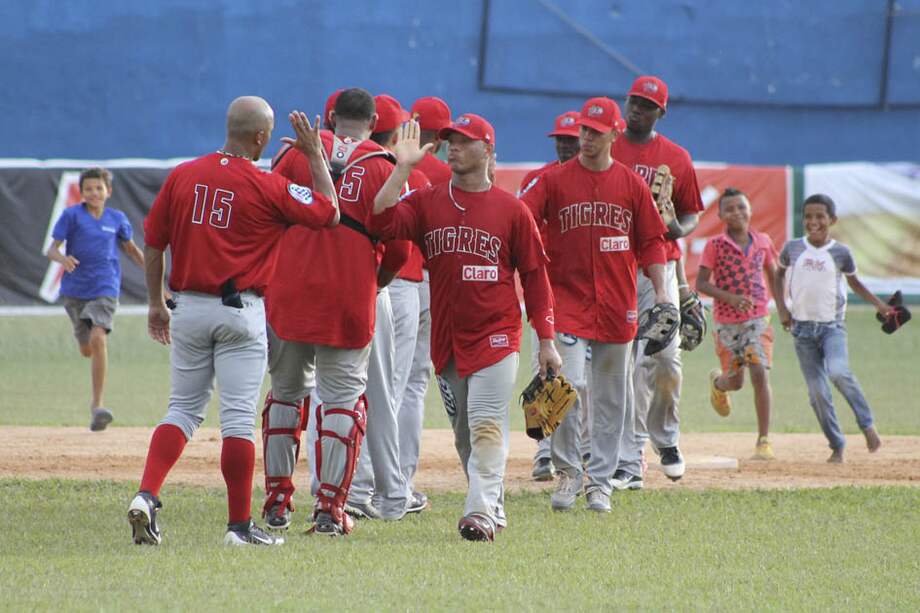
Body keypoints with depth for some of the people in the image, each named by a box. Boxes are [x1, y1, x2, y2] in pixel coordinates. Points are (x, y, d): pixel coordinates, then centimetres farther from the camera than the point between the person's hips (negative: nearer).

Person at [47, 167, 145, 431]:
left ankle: (97, 405, -20)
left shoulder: (117, 219, 2)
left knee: (98, 339, -22)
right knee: (87, 350, 11)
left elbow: (130, 248, 18)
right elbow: (51, 249, -7)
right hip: (75, 290, 1)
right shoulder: (71, 215, -4)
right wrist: (62, 258, -30)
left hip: (105, 288, -1)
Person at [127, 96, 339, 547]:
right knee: (239, 417, -1)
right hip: (240, 311, -4)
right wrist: (315, 155, 6)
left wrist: (156, 303, 18)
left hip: (188, 307, 4)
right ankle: (239, 525, 2)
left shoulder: (182, 176, 2)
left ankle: (147, 495, -5)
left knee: (184, 408, 14)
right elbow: (329, 213, -2)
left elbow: (153, 243, 8)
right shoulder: (268, 188, -10)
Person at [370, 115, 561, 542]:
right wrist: (403, 167, -16)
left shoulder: (511, 210, -1)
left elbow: (535, 277, 2)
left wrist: (547, 342, 0)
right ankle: (494, 509, 19)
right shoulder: (427, 202, 6)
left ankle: (481, 512, -13)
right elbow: (381, 222, -12)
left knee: (486, 426, -12)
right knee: (464, 434, 9)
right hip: (446, 338, 4)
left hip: (495, 336, -4)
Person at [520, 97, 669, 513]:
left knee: (610, 397, 8)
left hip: (617, 305, 2)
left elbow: (651, 242, 9)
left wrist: (660, 292, 1)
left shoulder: (632, 185, 6)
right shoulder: (554, 180, 1)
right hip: (568, 300, -2)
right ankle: (567, 471, 5)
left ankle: (599, 480, 17)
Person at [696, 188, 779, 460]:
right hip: (726, 321, -1)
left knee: (760, 374, -15)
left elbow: (773, 274, 18)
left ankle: (764, 441, -10)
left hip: (758, 318, 1)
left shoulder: (762, 242, 3)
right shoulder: (715, 246, -6)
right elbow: (701, 283, -8)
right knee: (735, 381, 9)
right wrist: (729, 297, -22)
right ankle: (717, 382, 49)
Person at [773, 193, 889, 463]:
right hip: (802, 328, 2)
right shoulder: (792, 248, 2)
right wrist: (782, 308, 9)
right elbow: (780, 275, 20)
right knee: (817, 392, -1)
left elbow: (853, 281, 14)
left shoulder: (841, 252, -2)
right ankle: (837, 447, 10)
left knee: (838, 372, -28)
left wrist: (878, 304, 4)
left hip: (832, 326, -2)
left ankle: (867, 424, -12)